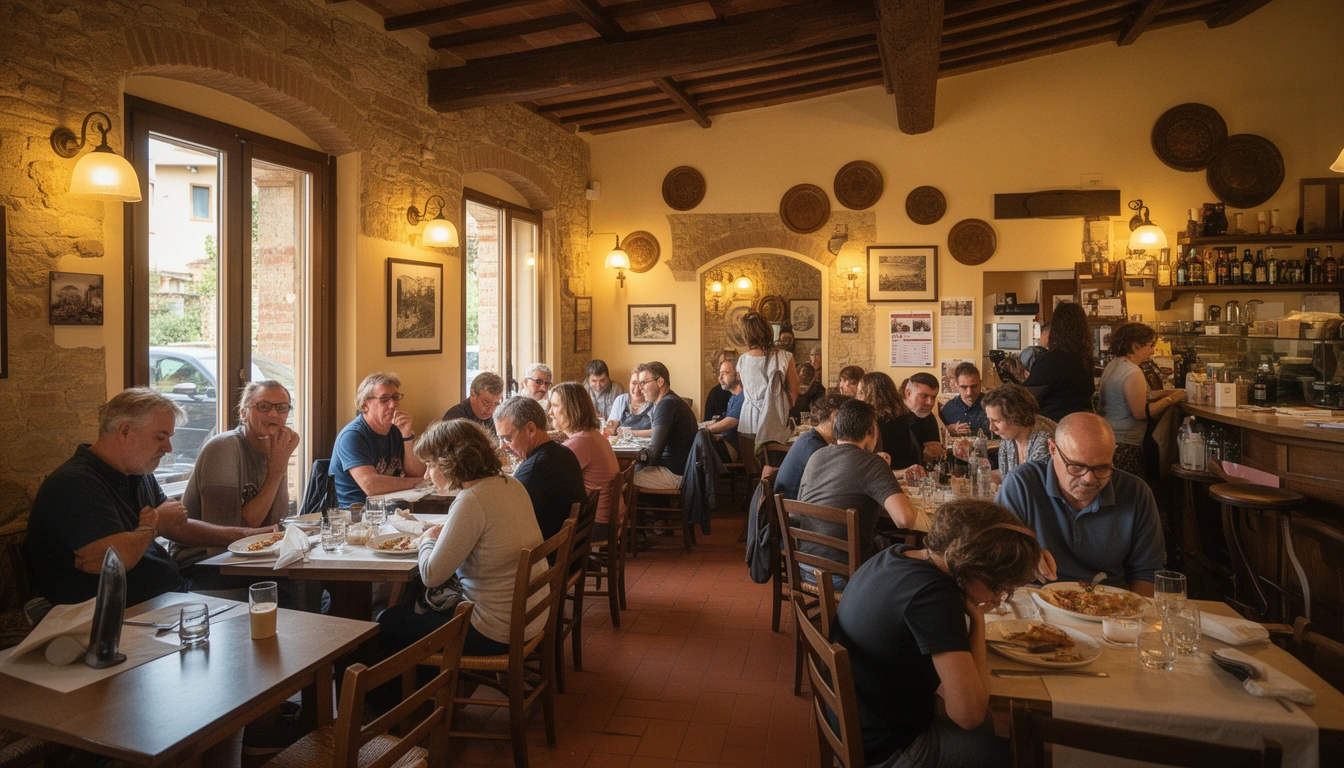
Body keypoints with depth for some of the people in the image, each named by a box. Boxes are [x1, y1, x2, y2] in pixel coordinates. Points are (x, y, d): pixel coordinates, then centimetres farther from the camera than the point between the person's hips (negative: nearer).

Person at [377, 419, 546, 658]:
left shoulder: (471, 501, -24)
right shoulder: (511, 484, 1)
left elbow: (431, 575, -19)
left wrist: (428, 540, 0)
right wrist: (443, 535, 5)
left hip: (498, 633, -9)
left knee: (387, 625, 11)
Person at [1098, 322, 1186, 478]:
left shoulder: (1114, 364, 12)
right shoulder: (1133, 373, -17)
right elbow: (1141, 412, -19)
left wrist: (1167, 392, 13)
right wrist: (1170, 399, -8)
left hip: (1108, 438, 10)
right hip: (1124, 444, -10)